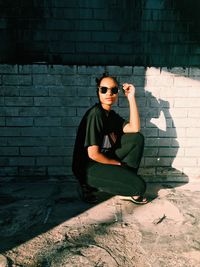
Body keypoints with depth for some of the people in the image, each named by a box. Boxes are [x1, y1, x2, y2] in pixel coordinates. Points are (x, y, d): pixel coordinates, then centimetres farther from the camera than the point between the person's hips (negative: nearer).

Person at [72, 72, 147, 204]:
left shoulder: (111, 114, 8)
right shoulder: (95, 114, -19)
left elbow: (134, 129, -7)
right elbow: (93, 154, -22)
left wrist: (131, 97, -7)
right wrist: (118, 163, -7)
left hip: (104, 160, 8)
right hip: (88, 167, -8)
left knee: (137, 138, -2)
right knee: (139, 186, -15)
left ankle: (126, 180, 4)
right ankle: (90, 186, -2)